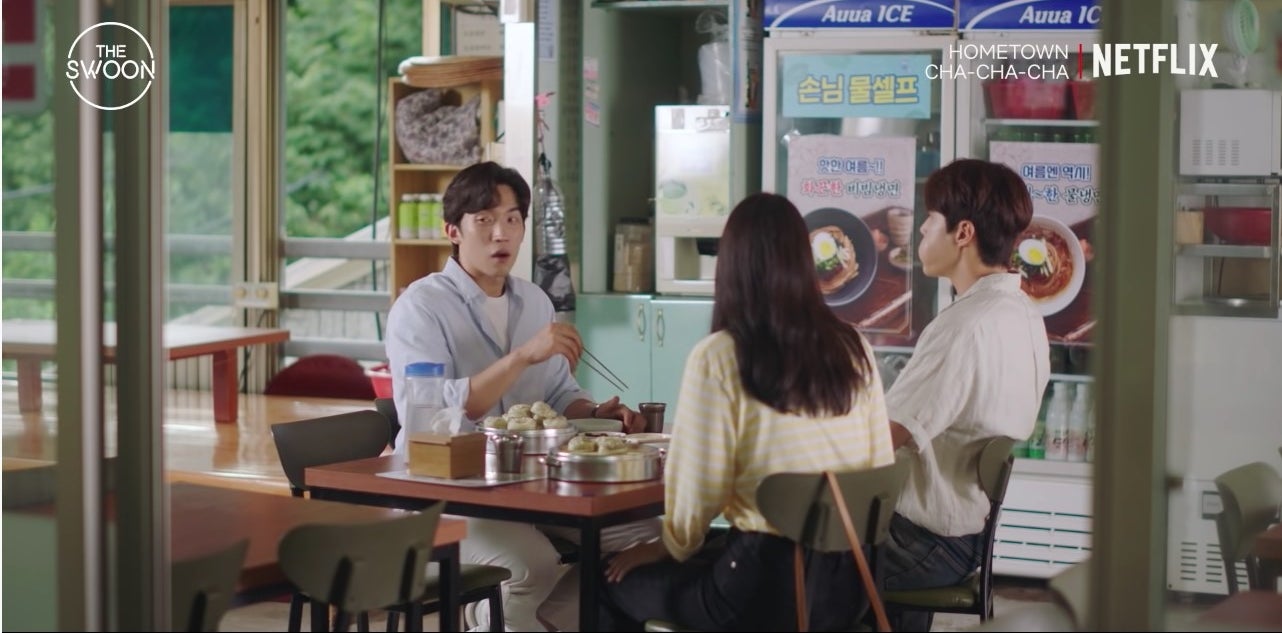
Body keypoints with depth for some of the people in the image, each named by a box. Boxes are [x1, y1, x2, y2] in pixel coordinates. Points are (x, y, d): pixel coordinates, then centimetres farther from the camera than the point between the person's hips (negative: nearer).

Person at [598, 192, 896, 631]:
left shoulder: (718, 359, -11)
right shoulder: (854, 349, 3)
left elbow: (698, 490, -11)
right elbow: (881, 469, 7)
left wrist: (668, 548, 9)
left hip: (765, 583, -6)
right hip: (846, 581, 6)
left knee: (614, 584, 19)